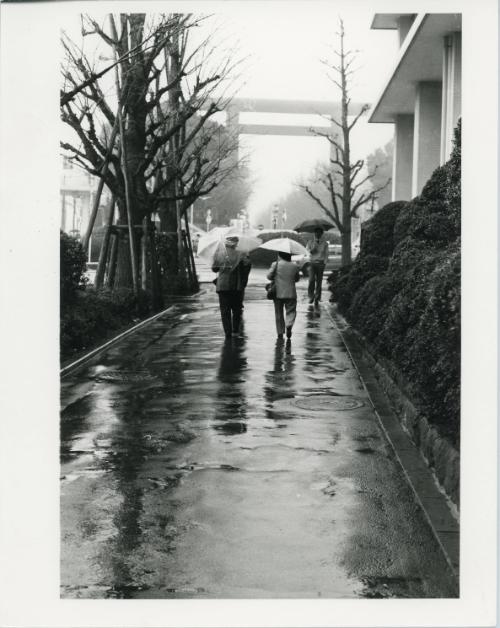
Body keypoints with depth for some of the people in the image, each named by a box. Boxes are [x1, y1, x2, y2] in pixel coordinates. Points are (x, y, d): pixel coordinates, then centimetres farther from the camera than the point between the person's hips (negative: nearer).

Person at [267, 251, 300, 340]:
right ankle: (289, 325, -22)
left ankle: (280, 332, 12)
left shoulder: (275, 265, -5)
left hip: (278, 293, 0)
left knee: (279, 313, 10)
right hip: (290, 294, 0)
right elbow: (297, 279, 10)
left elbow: (269, 276, -4)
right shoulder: (295, 266, 0)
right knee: (291, 311, 6)